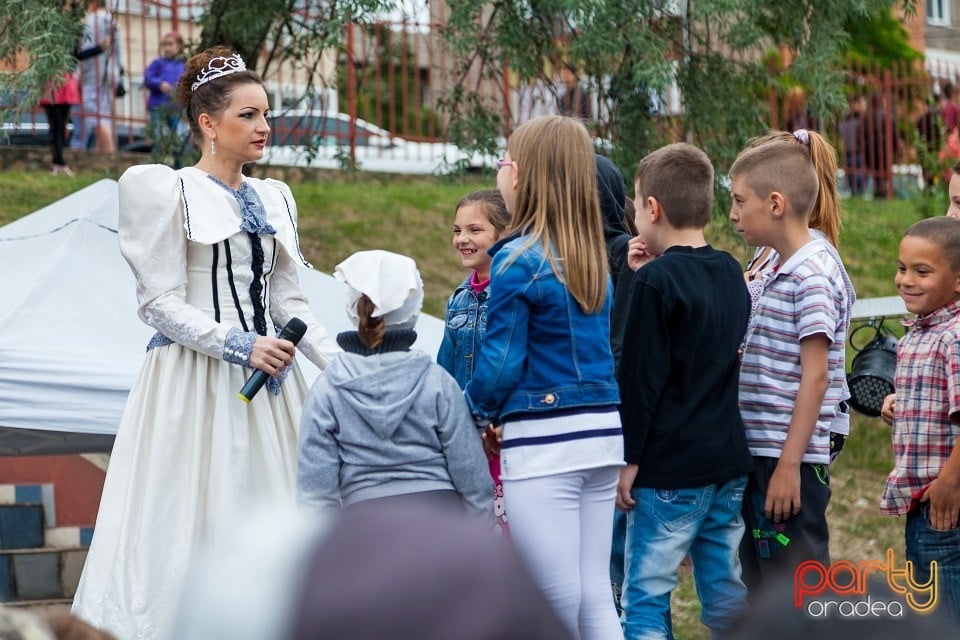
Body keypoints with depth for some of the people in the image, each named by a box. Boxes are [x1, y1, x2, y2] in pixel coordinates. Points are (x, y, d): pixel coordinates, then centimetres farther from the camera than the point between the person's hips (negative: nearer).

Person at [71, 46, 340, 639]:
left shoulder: (275, 199, 15)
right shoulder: (164, 190, -3)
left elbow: (290, 301, 15)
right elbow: (160, 302, -8)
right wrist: (238, 345, -18)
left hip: (269, 379, 6)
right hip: (196, 380, -6)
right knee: (194, 519, -8)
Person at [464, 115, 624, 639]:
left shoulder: (517, 261, -11)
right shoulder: (593, 258, 10)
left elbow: (500, 366, -11)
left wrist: (476, 414, 9)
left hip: (545, 440, -7)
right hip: (602, 434, 7)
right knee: (595, 596, 10)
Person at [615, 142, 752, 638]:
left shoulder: (655, 281, -13)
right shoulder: (730, 273, 9)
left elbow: (641, 378, -14)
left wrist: (630, 458, -8)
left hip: (669, 467, -8)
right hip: (728, 460, 8)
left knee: (644, 598, -3)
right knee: (727, 596, 11)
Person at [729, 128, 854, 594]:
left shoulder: (813, 272, -13)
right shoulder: (779, 271, 14)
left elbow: (814, 376, -17)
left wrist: (789, 464, -19)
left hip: (791, 460, -9)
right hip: (759, 455, 9)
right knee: (763, 594, 14)